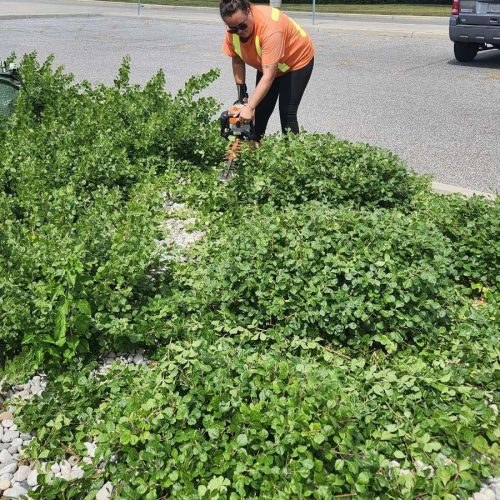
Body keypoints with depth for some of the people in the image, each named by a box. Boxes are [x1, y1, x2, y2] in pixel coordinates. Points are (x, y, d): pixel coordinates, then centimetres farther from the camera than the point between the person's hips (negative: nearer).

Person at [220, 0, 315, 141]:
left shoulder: (269, 27, -41)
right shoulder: (232, 31, -21)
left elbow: (268, 76, -42)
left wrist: (249, 108, -43)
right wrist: (241, 93, -8)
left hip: (297, 60, -6)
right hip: (267, 63, 6)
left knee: (287, 113, -13)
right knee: (260, 112, 3)